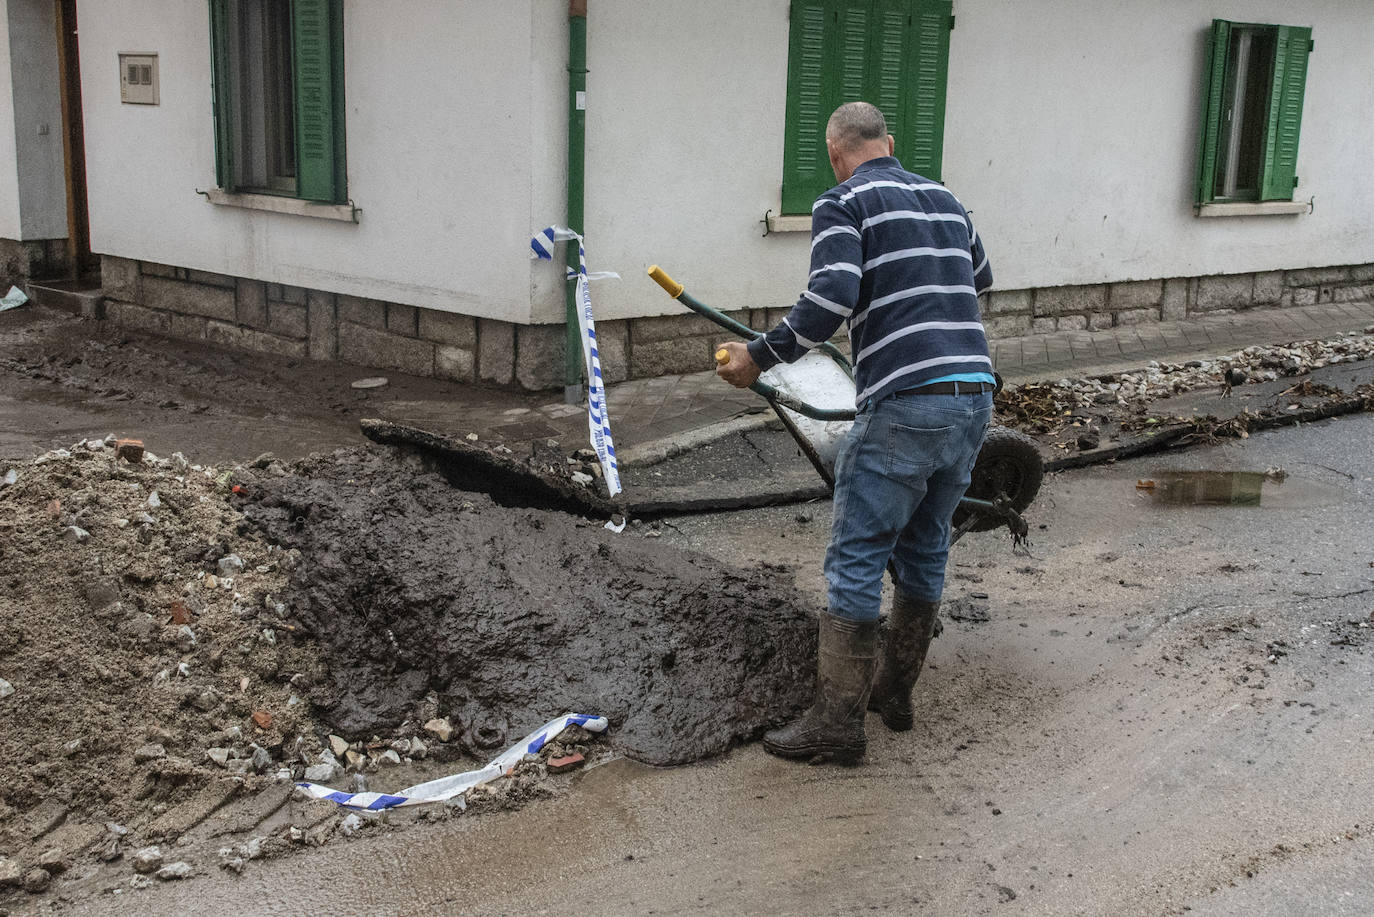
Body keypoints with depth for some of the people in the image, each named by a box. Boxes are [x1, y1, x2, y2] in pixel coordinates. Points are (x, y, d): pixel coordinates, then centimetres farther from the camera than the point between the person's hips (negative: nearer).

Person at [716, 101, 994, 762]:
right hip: (974, 398, 7)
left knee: (856, 564, 0)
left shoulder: (843, 204, -1)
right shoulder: (946, 200, 20)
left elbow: (831, 298, -17)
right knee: (924, 554, 18)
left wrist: (760, 357, -7)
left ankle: (839, 722, 3)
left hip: (902, 405, -7)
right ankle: (894, 692, 30)